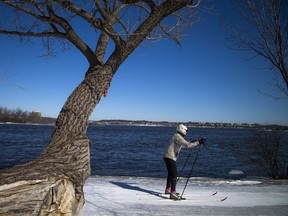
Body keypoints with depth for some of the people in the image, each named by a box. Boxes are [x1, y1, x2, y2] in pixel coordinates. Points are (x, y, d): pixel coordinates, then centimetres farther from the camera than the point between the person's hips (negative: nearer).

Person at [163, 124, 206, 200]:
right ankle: (173, 194, -14)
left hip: (168, 157, 11)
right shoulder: (178, 137, -14)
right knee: (174, 175, -12)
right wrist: (198, 142, -24)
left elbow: (183, 145, 35)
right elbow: (187, 145, -26)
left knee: (171, 174, 22)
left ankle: (168, 190, 35)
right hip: (170, 158, -11)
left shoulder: (176, 136, 18)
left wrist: (191, 142, 30)